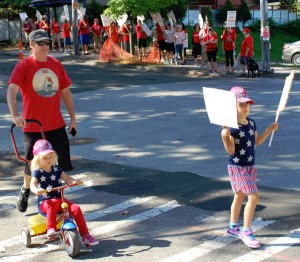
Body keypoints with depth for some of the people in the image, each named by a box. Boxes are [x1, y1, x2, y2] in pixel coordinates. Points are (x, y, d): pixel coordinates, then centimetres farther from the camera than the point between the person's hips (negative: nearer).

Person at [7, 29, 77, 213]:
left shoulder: (56, 64, 4)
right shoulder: (24, 66, -9)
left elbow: (66, 91, 12)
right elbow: (11, 91, -21)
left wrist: (73, 117, 11)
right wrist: (15, 115, -36)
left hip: (57, 125, 4)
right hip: (33, 126, -3)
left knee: (62, 163, 5)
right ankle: (25, 190, 37)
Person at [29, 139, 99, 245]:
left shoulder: (56, 169, 10)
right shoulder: (37, 172, -3)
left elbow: (67, 178, 4)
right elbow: (32, 184, -19)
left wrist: (74, 181, -19)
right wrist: (36, 190, -43)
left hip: (60, 199, 4)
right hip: (44, 202, -4)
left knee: (76, 208, -17)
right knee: (53, 204, -39)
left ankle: (85, 235, -10)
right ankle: (50, 230, -41)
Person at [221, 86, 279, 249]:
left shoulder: (251, 123, 3)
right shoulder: (231, 127, -20)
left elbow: (257, 142, 17)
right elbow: (230, 151, -23)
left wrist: (270, 130, 11)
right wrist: (225, 137, -39)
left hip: (250, 167, 8)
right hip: (237, 167, -8)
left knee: (239, 196, 19)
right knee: (254, 197, -12)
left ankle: (232, 228, 35)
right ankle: (246, 232, 0)